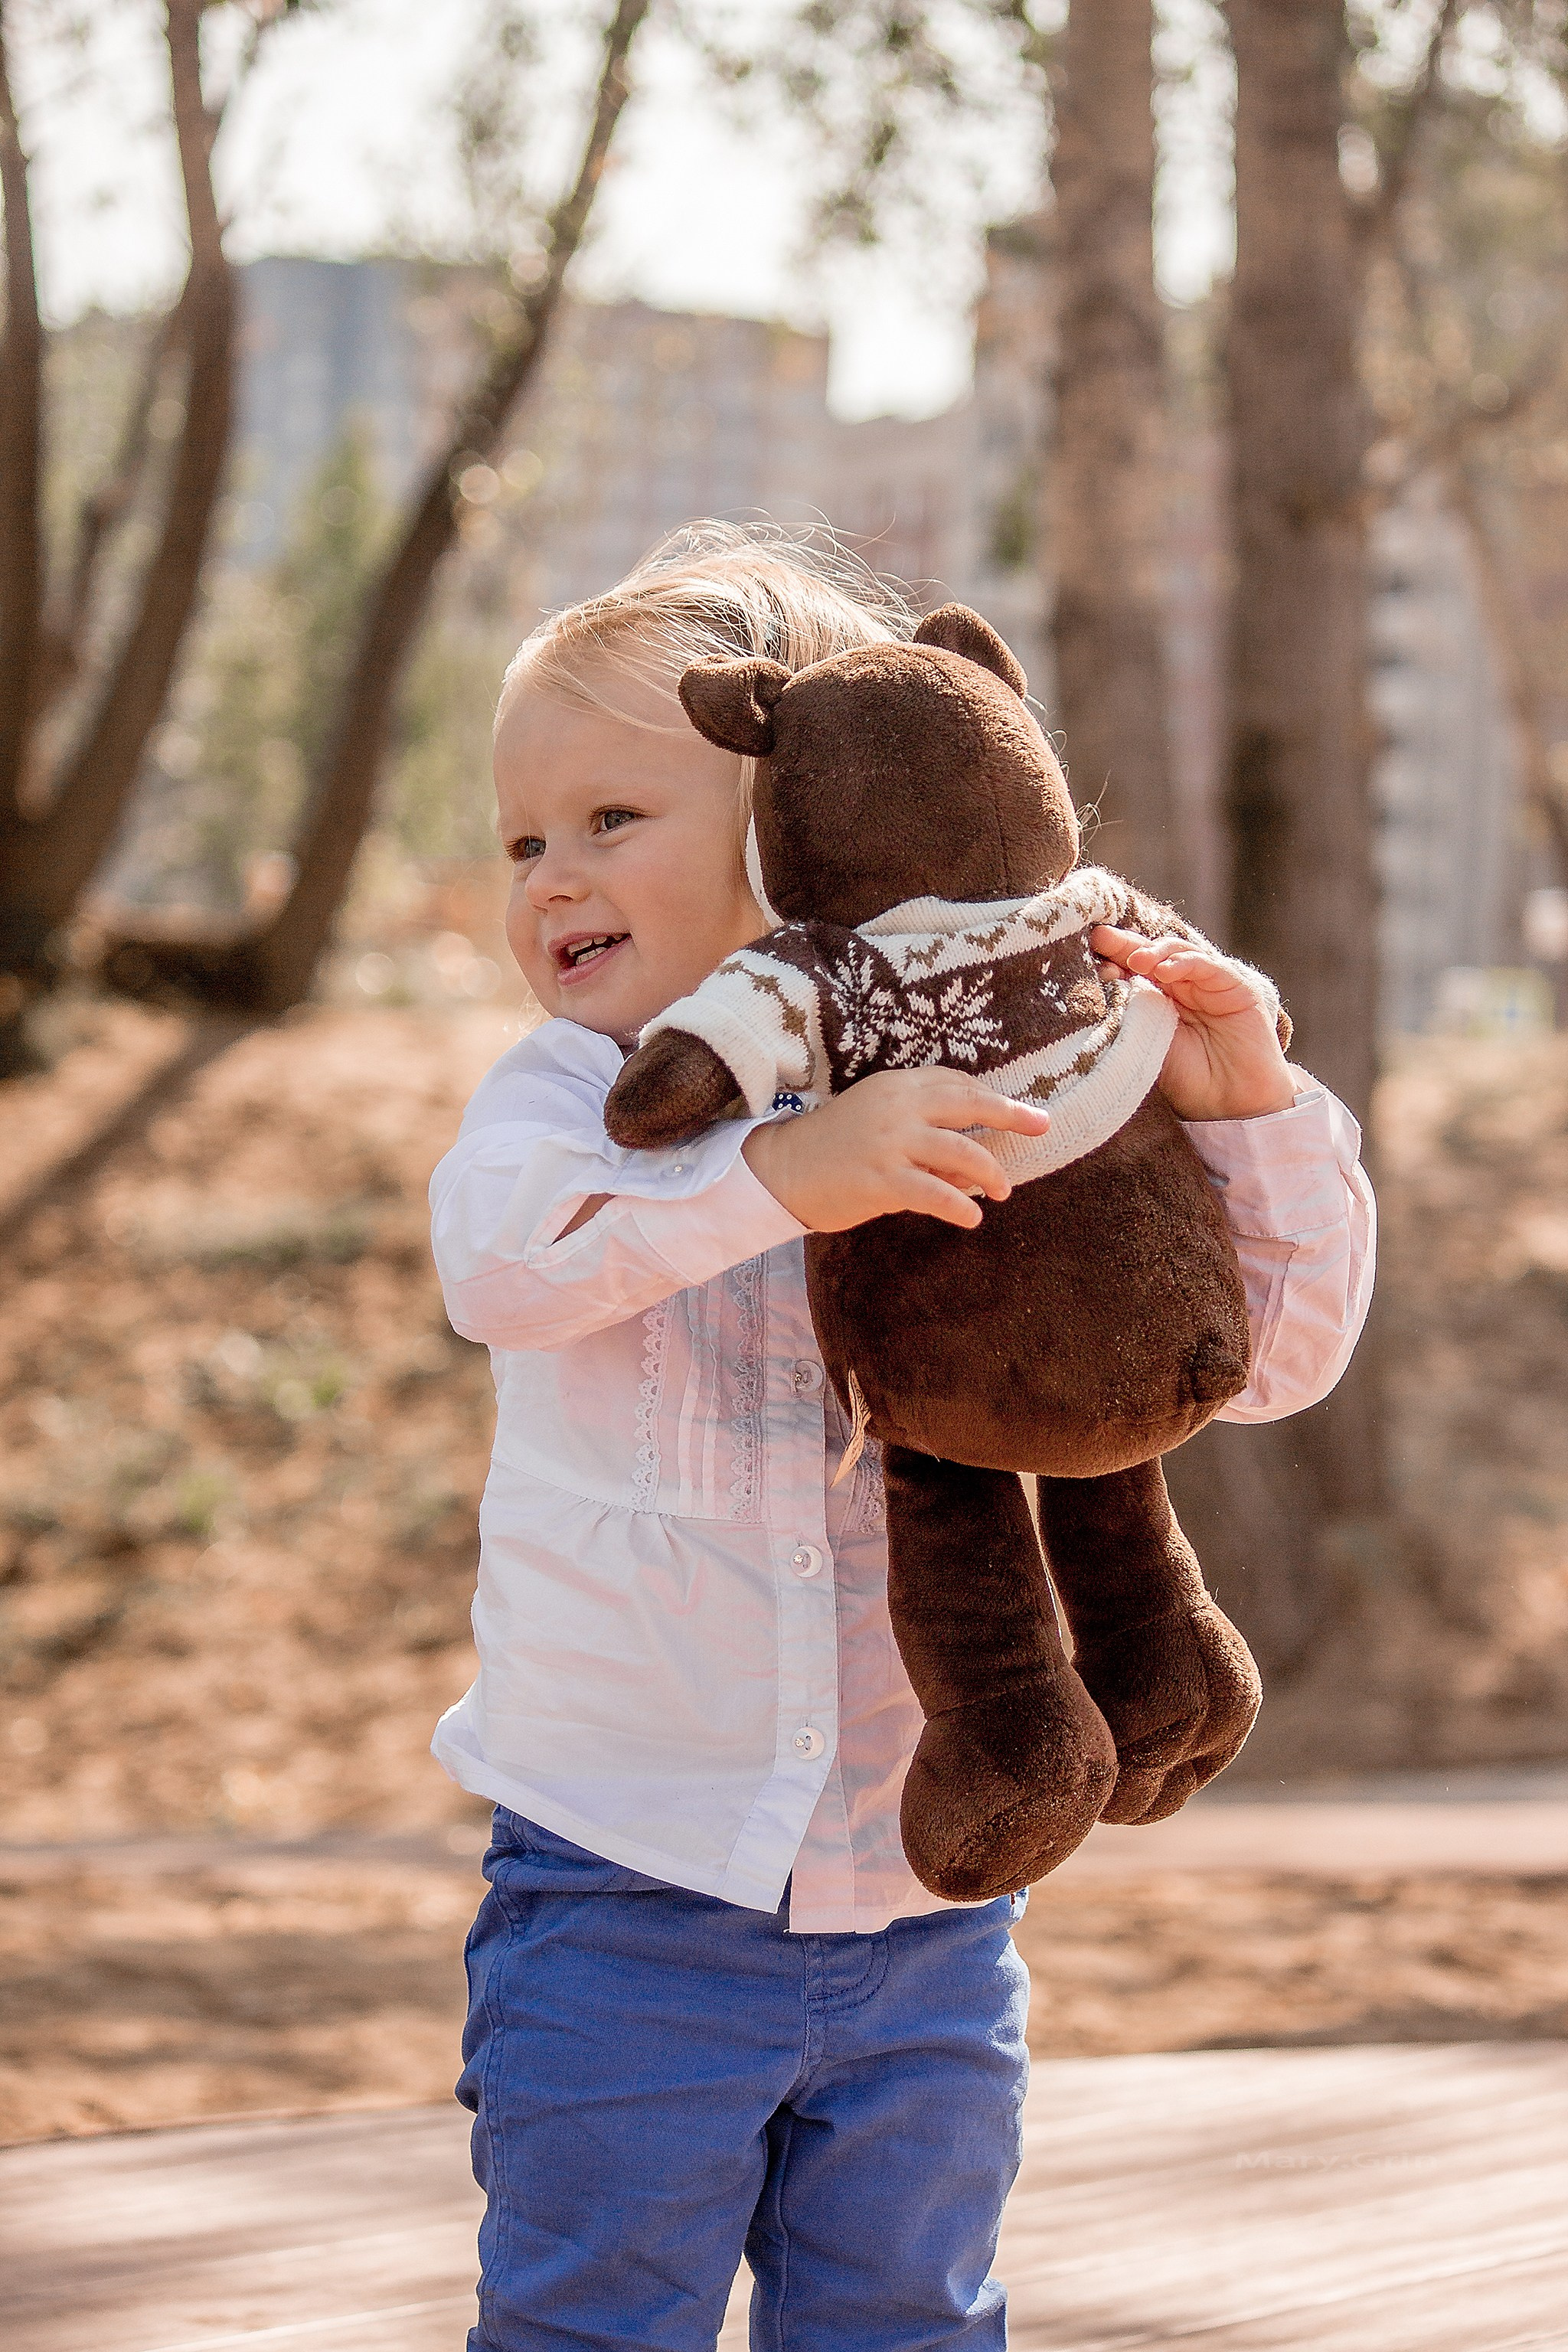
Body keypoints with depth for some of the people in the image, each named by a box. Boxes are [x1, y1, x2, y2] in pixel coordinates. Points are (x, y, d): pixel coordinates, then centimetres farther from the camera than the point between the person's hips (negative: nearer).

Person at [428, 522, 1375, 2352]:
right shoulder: (573, 1100, -4)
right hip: (626, 1906, -2)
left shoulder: (989, 1139, 1)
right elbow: (500, 1259, -29)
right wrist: (780, 1169, -43)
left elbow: (1266, 1355, 3)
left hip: (926, 1927, 2)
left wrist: (1244, 1111, -13)